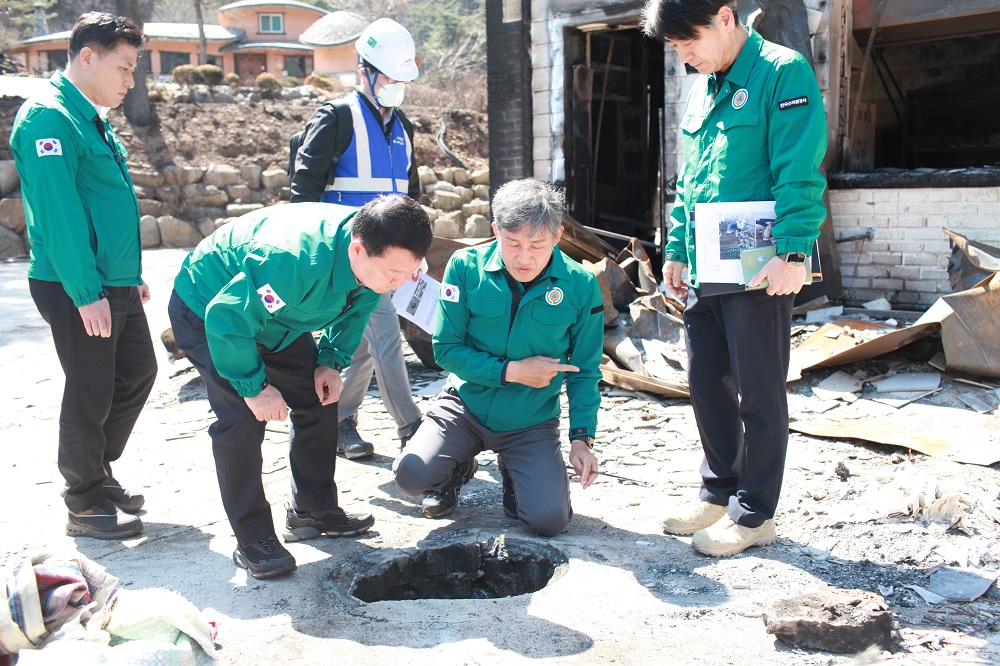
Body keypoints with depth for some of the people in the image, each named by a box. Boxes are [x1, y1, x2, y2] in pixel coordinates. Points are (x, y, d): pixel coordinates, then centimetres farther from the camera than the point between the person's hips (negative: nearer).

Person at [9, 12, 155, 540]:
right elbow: (57, 213, -22)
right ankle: (85, 506, 18)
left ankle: (96, 471, 34)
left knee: (138, 372, 17)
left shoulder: (92, 117, 14)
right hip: (78, 287, -10)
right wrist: (86, 292, -23)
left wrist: (130, 273, 19)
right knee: (91, 394, 1)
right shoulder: (47, 118, -16)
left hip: (115, 283, 10)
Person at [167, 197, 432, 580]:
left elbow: (355, 309, 2)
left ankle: (313, 510, 20)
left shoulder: (377, 257, -19)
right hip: (207, 308, -7)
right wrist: (254, 387, -27)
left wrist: (331, 361, -9)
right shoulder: (295, 261, -44)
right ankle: (253, 541, -7)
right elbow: (227, 320, -36)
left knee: (319, 399, 3)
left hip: (275, 313, 8)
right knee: (242, 416, -19)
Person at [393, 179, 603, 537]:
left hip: (533, 423, 0)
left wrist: (582, 437, -11)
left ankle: (515, 475, 19)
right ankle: (459, 468, 15)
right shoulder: (466, 266, -13)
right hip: (466, 404, 0)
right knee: (411, 475, -23)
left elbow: (584, 372, -1)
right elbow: (445, 349, -9)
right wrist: (510, 371, -17)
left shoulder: (581, 286, -12)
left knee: (550, 520, -17)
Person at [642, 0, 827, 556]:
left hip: (759, 272, -8)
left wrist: (792, 251, -21)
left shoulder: (783, 72, -8)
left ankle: (755, 515, 15)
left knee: (758, 394, 2)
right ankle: (720, 492, 30)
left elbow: (799, 173, -15)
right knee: (708, 385, 14)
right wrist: (678, 249, 16)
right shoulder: (704, 90, 16)